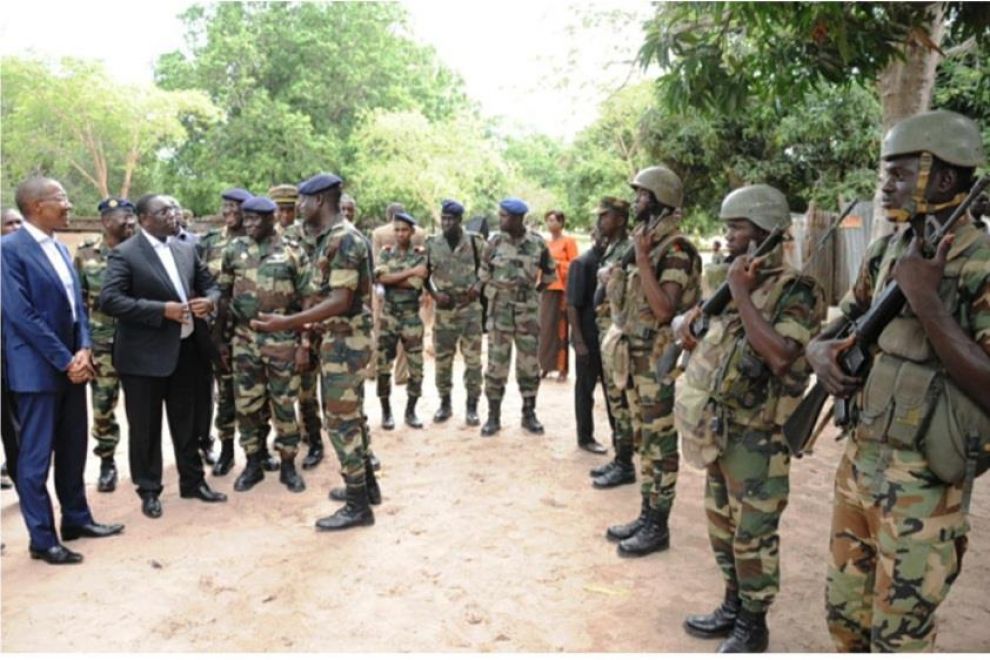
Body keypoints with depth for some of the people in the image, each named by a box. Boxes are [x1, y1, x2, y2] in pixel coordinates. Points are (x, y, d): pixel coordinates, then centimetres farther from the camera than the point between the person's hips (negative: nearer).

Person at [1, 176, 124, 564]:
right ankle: (42, 538, 12)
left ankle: (76, 518, 29)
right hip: (38, 369, -8)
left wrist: (84, 350, -2)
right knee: (36, 456, 2)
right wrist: (66, 360, -16)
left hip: (73, 364, 8)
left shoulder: (60, 248, 13)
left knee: (73, 449, 16)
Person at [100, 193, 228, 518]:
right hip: (144, 354, -5)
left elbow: (210, 284, 15)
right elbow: (109, 300, -19)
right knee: (145, 427, 7)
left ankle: (193, 481, 30)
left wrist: (209, 301, -9)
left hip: (186, 348, 6)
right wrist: (161, 310, -23)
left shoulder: (186, 249, 9)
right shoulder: (124, 254, -10)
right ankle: (149, 490, 22)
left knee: (186, 421, 17)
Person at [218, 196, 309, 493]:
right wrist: (223, 338, 7)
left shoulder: (293, 252, -4)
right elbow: (224, 295, 9)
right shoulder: (234, 250, 4)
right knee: (246, 405, 8)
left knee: (284, 405, 5)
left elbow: (305, 301, -3)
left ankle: (288, 465, 19)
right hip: (244, 339, 3)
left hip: (283, 340, -2)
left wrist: (304, 343, -7)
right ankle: (253, 464, 23)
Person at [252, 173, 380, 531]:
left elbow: (340, 302, -24)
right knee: (350, 416, 18)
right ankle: (365, 485, 31)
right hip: (342, 340, 10)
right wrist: (303, 327, 19)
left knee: (341, 420, -3)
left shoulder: (343, 239, -19)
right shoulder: (337, 237, 13)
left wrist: (287, 322, -25)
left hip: (344, 342, -10)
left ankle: (357, 505, 7)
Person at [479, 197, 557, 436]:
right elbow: (484, 275, 8)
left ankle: (529, 414, 19)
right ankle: (493, 416, 11)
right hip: (500, 309, -1)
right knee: (496, 364, 1)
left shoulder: (537, 243, -2)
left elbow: (549, 274, 10)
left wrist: (533, 293, 7)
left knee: (529, 364, 7)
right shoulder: (495, 242, -3)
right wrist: (496, 294, 7)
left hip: (528, 311, 1)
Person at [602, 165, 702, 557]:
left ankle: (657, 528, 11)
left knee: (660, 445, 0)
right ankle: (646, 516, 26)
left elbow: (665, 309, -24)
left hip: (657, 360, -9)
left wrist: (642, 260, -23)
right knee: (644, 441, 15)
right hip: (634, 358, 9)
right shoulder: (642, 243, 13)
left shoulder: (676, 250, -15)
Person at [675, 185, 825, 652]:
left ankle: (753, 625, 22)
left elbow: (780, 356, -29)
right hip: (717, 429, 8)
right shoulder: (737, 284, 10)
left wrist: (741, 294, -24)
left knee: (753, 534, 5)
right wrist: (692, 335, -2)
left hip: (756, 436, -8)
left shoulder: (796, 291, -14)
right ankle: (732, 607, 35)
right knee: (722, 524, 18)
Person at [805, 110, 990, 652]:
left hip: (922, 480, -6)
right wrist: (822, 353, -9)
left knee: (899, 634, 10)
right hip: (859, 458, 6)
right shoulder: (884, 252, 5)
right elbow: (833, 331, 13)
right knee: (843, 612, 19)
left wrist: (925, 301, -26)